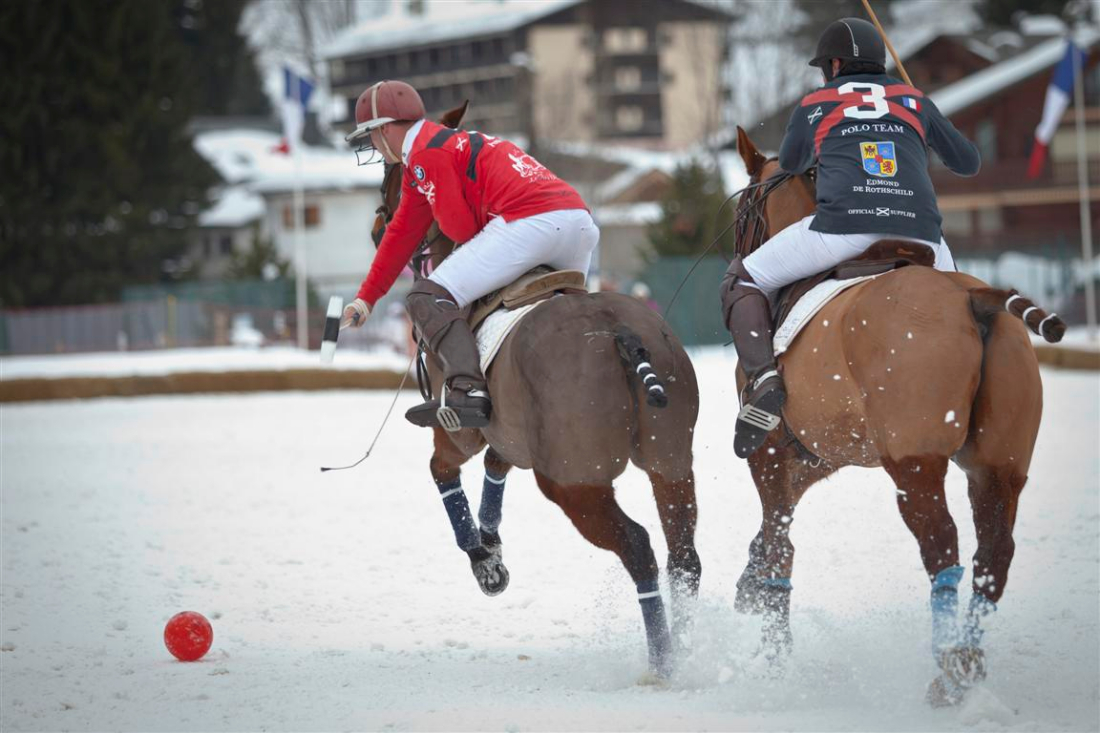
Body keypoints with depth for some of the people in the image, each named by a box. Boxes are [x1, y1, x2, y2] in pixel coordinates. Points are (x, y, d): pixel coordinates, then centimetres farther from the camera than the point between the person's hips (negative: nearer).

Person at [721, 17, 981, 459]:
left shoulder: (814, 106, 20)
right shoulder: (915, 101, 24)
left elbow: (790, 164, 38)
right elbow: (969, 163, 35)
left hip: (843, 226, -3)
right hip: (919, 232, 3)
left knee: (742, 281, 14)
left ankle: (763, 377, -11)